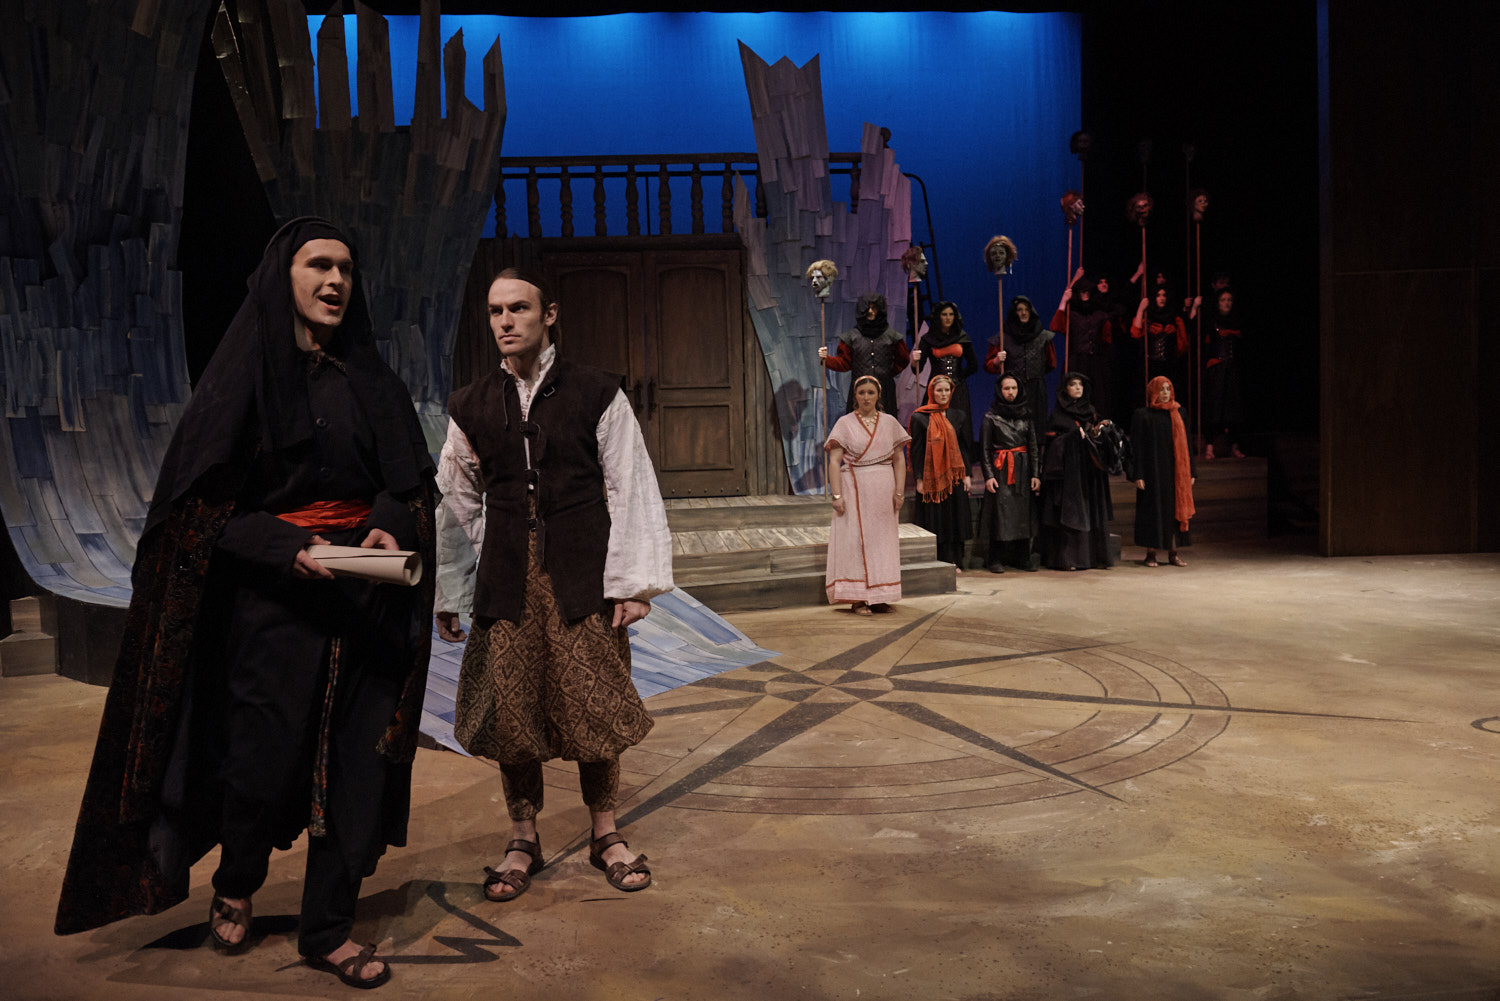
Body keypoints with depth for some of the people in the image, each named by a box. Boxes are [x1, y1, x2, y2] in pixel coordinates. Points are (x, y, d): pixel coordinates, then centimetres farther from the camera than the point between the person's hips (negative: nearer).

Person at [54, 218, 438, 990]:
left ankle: (327, 930, 17)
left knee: (354, 760, 3)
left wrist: (390, 528, -13)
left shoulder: (370, 381, 10)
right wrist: (283, 545, -19)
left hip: (362, 598, 4)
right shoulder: (245, 375, -2)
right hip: (270, 598, -3)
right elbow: (201, 498, -6)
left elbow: (408, 482, 9)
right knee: (266, 759, 0)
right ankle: (235, 885, 33)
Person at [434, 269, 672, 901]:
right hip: (508, 584, 3)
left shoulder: (596, 394, 0)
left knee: (593, 706, 5)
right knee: (509, 710, 7)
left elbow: (632, 491, -1)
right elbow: (456, 505, 13)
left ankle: (605, 835, 24)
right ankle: (523, 841, 25)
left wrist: (633, 581, -6)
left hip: (584, 578, -2)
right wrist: (445, 594, 11)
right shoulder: (470, 408, 8)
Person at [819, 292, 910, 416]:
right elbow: (844, 363, 6)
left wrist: (890, 372, 8)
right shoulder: (852, 336, 7)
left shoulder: (891, 336, 7)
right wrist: (826, 358, -8)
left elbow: (903, 359, 18)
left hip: (884, 392, 0)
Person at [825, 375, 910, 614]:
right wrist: (837, 494, -14)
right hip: (855, 488, -3)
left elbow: (899, 460, 8)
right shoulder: (845, 423, 1)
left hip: (883, 491, 3)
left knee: (882, 540, 5)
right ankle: (858, 599, 1)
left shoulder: (890, 423, 8)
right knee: (855, 540, -3)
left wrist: (899, 491, -2)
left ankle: (878, 597, 13)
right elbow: (834, 461, -5)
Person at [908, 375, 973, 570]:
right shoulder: (920, 418, -1)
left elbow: (965, 447, 10)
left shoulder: (959, 416, 9)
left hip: (954, 474, 3)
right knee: (935, 520, -2)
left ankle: (954, 561, 12)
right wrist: (919, 479, -9)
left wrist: (966, 474, 3)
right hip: (931, 476, -3)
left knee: (954, 519, 4)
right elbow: (917, 449, -3)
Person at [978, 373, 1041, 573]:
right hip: (1001, 471, -4)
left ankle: (1022, 557, 11)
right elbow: (984, 449, -2)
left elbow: (1033, 447, 11)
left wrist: (1035, 474, 3)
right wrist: (988, 475, -11)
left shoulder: (1025, 416, 11)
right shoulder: (991, 418, 1)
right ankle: (996, 560, 1)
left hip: (1023, 470, 4)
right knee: (1001, 513, -6)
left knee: (1024, 512, 3)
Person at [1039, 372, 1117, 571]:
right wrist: (1074, 436, -17)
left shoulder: (1091, 411, 15)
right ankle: (1066, 558, -5)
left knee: (1093, 513, 3)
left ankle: (1094, 556, 8)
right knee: (1070, 514, -7)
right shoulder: (1058, 415, 0)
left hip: (1090, 471, 5)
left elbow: (1100, 439, 13)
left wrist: (1097, 431, -7)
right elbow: (1052, 441, -7)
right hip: (1069, 470, -5)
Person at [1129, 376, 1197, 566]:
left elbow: (1186, 442, 12)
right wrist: (1138, 474, -13)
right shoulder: (1142, 415, -2)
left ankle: (1173, 553, 10)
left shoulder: (1178, 413, 11)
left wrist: (1191, 471, 7)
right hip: (1153, 470, -4)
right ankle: (1150, 554, 6)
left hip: (1176, 470, 4)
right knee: (1153, 511, -2)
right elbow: (1137, 446, -6)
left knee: (1176, 510, 4)